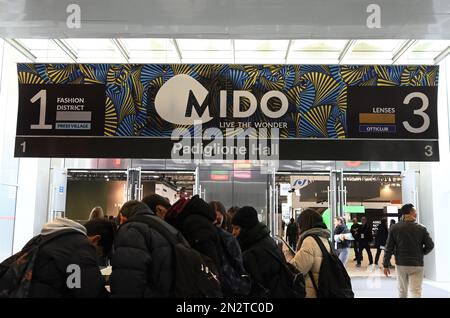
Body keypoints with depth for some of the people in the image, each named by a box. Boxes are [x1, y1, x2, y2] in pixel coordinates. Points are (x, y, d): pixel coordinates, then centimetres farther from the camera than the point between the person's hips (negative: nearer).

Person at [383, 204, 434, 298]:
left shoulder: (394, 228, -2)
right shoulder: (421, 228, -5)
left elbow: (389, 247, -4)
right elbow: (430, 245, -4)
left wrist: (386, 265, 0)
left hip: (400, 264, 2)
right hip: (417, 264, -2)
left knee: (402, 291, 16)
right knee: (415, 292, -3)